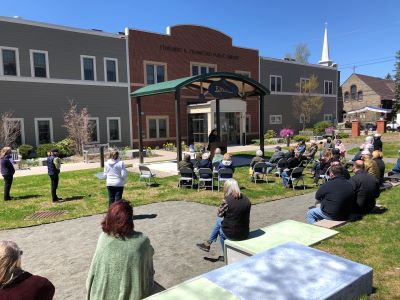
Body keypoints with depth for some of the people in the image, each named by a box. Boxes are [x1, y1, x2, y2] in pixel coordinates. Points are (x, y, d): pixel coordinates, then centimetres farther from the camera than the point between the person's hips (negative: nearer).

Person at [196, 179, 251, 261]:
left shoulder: (227, 200, -19)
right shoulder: (247, 200, -4)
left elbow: (220, 214, -5)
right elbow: (245, 216, 7)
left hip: (231, 234, -5)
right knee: (219, 220, 26)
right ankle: (207, 243, 38)